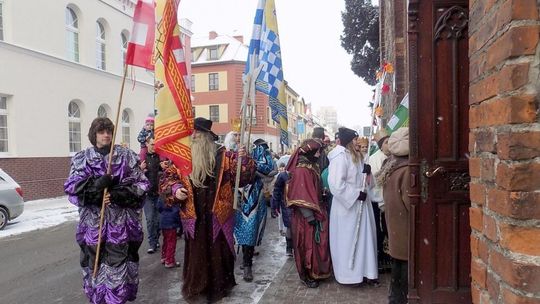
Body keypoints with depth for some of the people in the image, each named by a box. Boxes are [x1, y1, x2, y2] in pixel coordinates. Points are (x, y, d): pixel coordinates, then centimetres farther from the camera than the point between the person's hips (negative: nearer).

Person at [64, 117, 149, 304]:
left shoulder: (127, 156, 3)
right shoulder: (82, 158, 7)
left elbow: (141, 184, 1)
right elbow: (71, 186, -2)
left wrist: (120, 195, -14)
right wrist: (96, 184, -19)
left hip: (120, 222, -1)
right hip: (93, 221, 2)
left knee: (118, 263, -3)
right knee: (94, 262, 8)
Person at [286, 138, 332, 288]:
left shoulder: (312, 167, 10)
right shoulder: (301, 170, -19)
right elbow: (301, 197, -23)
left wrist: (318, 212, 13)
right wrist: (310, 217, -22)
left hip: (316, 212, 9)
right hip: (306, 216, -9)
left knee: (317, 244, 17)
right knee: (308, 245, 3)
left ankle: (315, 271, 32)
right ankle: (307, 275, 19)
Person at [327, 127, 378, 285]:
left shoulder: (356, 156, 13)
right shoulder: (340, 157, -18)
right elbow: (336, 184, -25)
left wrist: (365, 171, -1)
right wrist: (357, 194, -20)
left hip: (360, 204, 9)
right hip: (347, 206, -9)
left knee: (363, 237, 14)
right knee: (347, 240, 4)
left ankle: (364, 270, 26)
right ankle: (348, 273, 19)